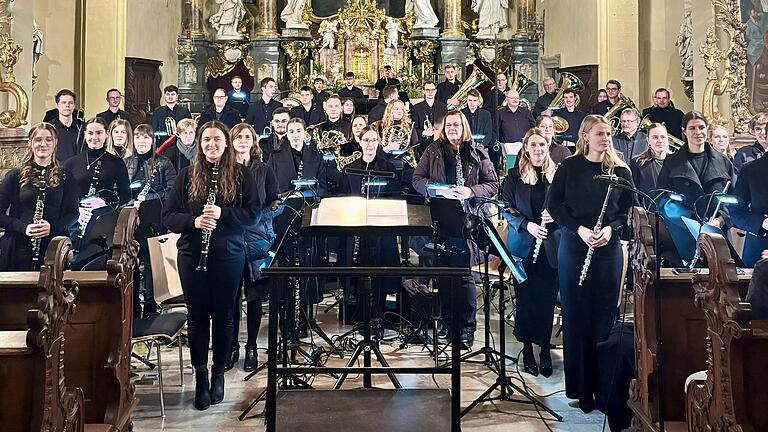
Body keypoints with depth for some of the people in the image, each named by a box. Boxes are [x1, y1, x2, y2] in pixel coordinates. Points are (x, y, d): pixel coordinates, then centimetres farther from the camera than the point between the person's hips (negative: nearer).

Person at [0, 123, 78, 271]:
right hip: (18, 248, -1)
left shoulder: (64, 177, 8)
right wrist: (23, 227, -13)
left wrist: (53, 227, -10)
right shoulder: (15, 175, 5)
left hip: (54, 248, 1)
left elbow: (73, 212, 8)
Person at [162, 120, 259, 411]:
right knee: (197, 316, 5)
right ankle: (200, 376, 17)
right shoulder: (187, 175, 5)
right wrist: (193, 221, -16)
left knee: (223, 315, 7)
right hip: (192, 254, 1)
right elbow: (168, 215, 3)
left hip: (229, 255, -1)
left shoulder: (241, 175, 2)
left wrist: (222, 214, -18)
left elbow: (252, 212, -3)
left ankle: (218, 373, 23)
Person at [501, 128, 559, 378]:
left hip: (552, 247, 0)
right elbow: (506, 209, 1)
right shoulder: (514, 176, 3)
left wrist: (556, 215, -12)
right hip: (523, 245, 0)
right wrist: (527, 225, -14)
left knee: (548, 299, 1)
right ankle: (527, 348, 19)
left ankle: (545, 348, 13)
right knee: (525, 298, 5)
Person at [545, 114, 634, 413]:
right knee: (575, 316, 1)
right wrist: (579, 229, -13)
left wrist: (611, 228, -11)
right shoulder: (569, 167, 2)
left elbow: (629, 209, 8)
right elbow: (552, 204, -1)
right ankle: (579, 388, 9)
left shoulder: (620, 171, 7)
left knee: (604, 316, 2)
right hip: (573, 248, -1)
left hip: (609, 250, 1)